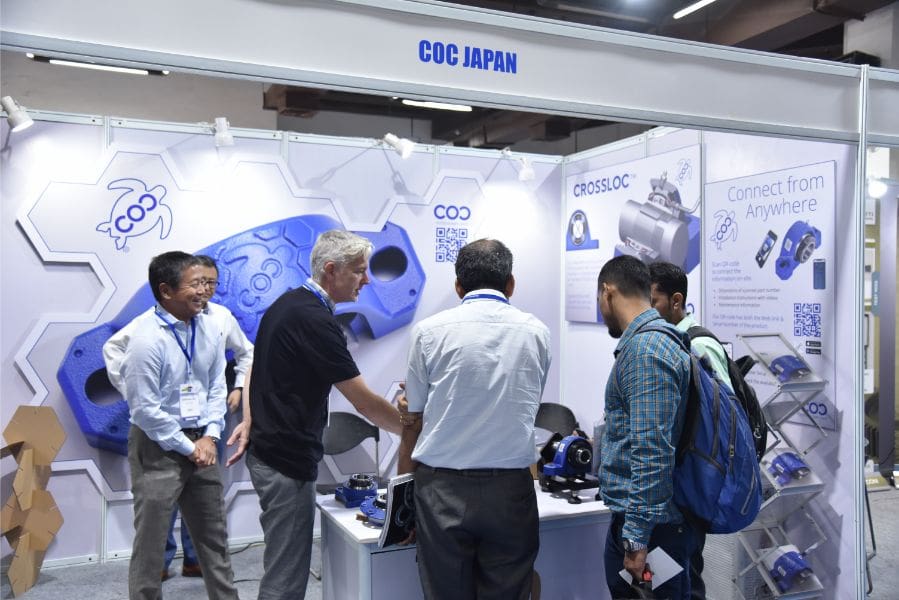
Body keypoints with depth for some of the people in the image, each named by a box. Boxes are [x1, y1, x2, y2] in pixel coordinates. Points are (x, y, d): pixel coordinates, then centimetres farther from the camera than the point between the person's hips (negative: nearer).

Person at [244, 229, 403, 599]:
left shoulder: (286, 303, 9)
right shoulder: (315, 321, -21)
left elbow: (258, 370, 16)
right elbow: (364, 403, -20)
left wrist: (249, 425, 15)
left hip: (268, 451, 10)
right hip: (288, 462, -10)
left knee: (283, 566, 21)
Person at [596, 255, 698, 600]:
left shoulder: (644, 349, -20)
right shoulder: (656, 339, 12)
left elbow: (653, 451, -26)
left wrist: (636, 538, -24)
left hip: (650, 525, -9)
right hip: (630, 518, 9)